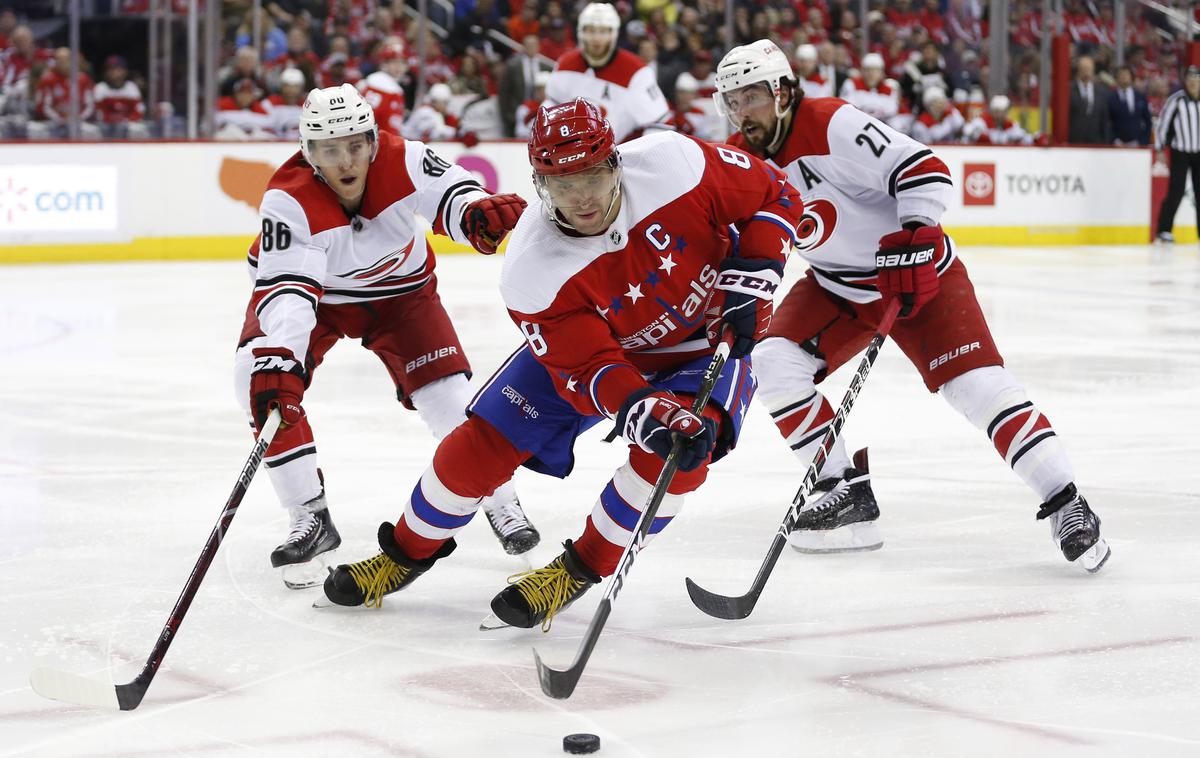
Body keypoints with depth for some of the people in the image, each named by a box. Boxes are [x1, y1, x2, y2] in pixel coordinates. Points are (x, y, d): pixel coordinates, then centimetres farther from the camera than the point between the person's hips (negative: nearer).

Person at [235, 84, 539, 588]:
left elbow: (449, 191, -39)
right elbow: (287, 286, -42)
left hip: (399, 288, 1)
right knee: (260, 377, -22)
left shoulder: (401, 161, -29)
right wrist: (275, 355, -58)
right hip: (312, 287, -1)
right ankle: (310, 517, -10)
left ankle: (500, 499, 16)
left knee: (445, 390, -9)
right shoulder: (288, 199, -34)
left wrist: (477, 211, -64)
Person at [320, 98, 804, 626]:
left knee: (681, 448, -28)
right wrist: (642, 410, -49)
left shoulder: (674, 164, -31)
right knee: (485, 440, -5)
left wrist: (752, 278, -26)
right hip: (586, 342, 1)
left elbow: (774, 196, -15)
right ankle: (409, 550, 23)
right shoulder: (532, 271, -29)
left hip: (708, 335, -1)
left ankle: (581, 570, -6)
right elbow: (586, 368, -30)